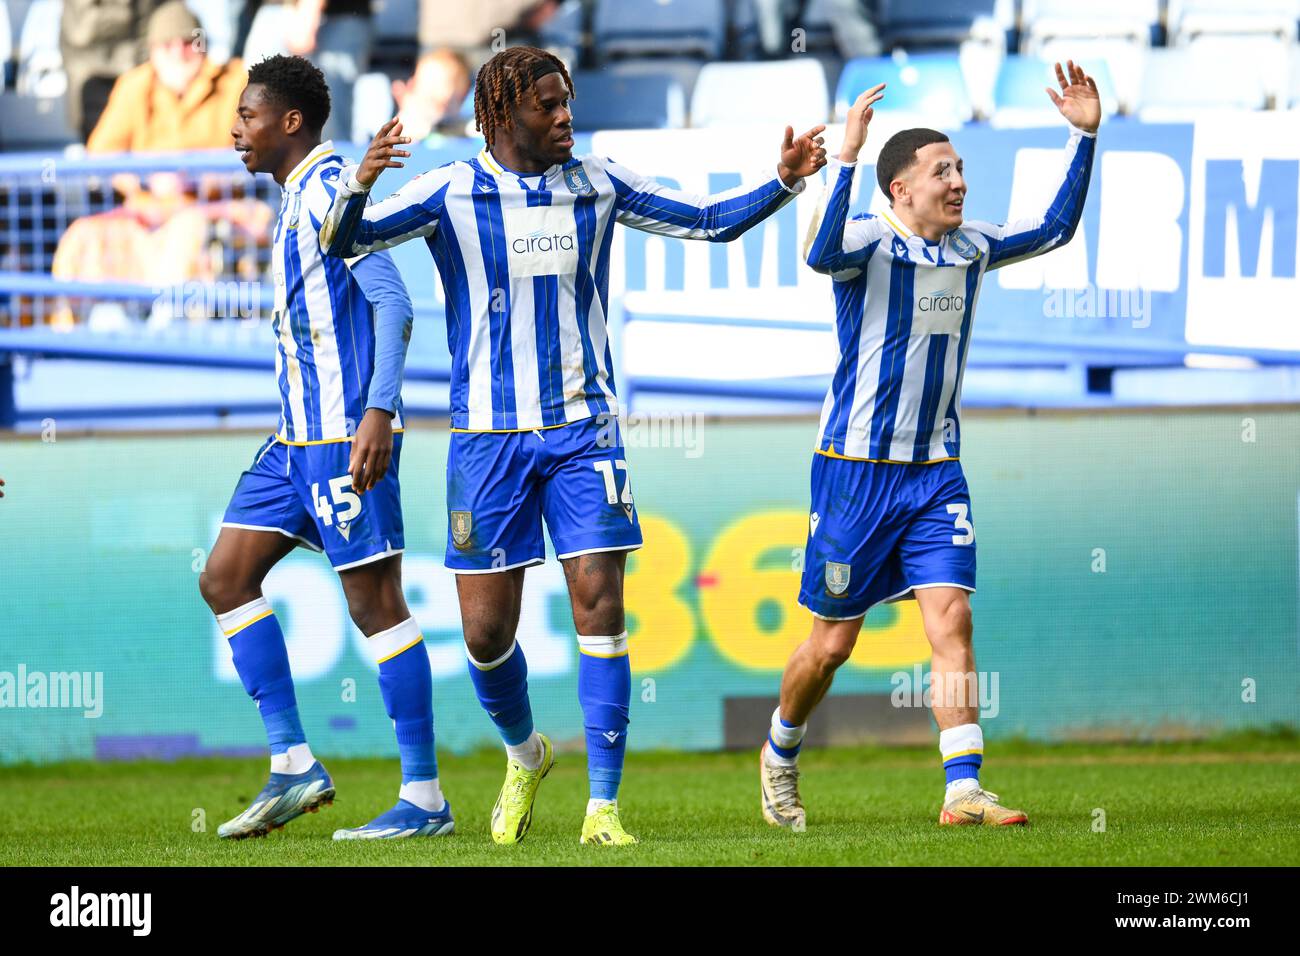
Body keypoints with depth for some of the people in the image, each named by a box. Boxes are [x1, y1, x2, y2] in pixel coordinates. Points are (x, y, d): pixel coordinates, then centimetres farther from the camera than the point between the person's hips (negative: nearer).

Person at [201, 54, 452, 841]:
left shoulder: (329, 190, -12)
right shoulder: (297, 197, 17)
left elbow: (392, 302, -21)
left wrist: (379, 410, -29)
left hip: (345, 435, -10)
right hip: (299, 436, 10)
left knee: (375, 601, -7)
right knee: (225, 577, 7)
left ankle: (425, 798, -3)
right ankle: (292, 766, 7)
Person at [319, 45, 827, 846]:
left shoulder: (599, 186, 5)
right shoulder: (450, 193, -2)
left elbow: (711, 220, 12)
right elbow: (343, 240, -9)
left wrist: (784, 183, -3)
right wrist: (360, 185, -30)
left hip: (583, 428, 1)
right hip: (488, 437, -1)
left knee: (600, 604, -11)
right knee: (486, 630, -1)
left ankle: (604, 807, -8)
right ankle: (526, 755, 30)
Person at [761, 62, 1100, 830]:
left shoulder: (970, 249, 7)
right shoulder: (869, 242, -12)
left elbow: (1055, 228, 16)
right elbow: (822, 253, -35)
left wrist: (1085, 137, 6)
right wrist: (847, 155, -44)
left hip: (936, 473, 5)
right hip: (856, 470, -5)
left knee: (951, 616, -11)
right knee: (833, 644, 4)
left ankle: (964, 790, -15)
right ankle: (781, 754, 30)